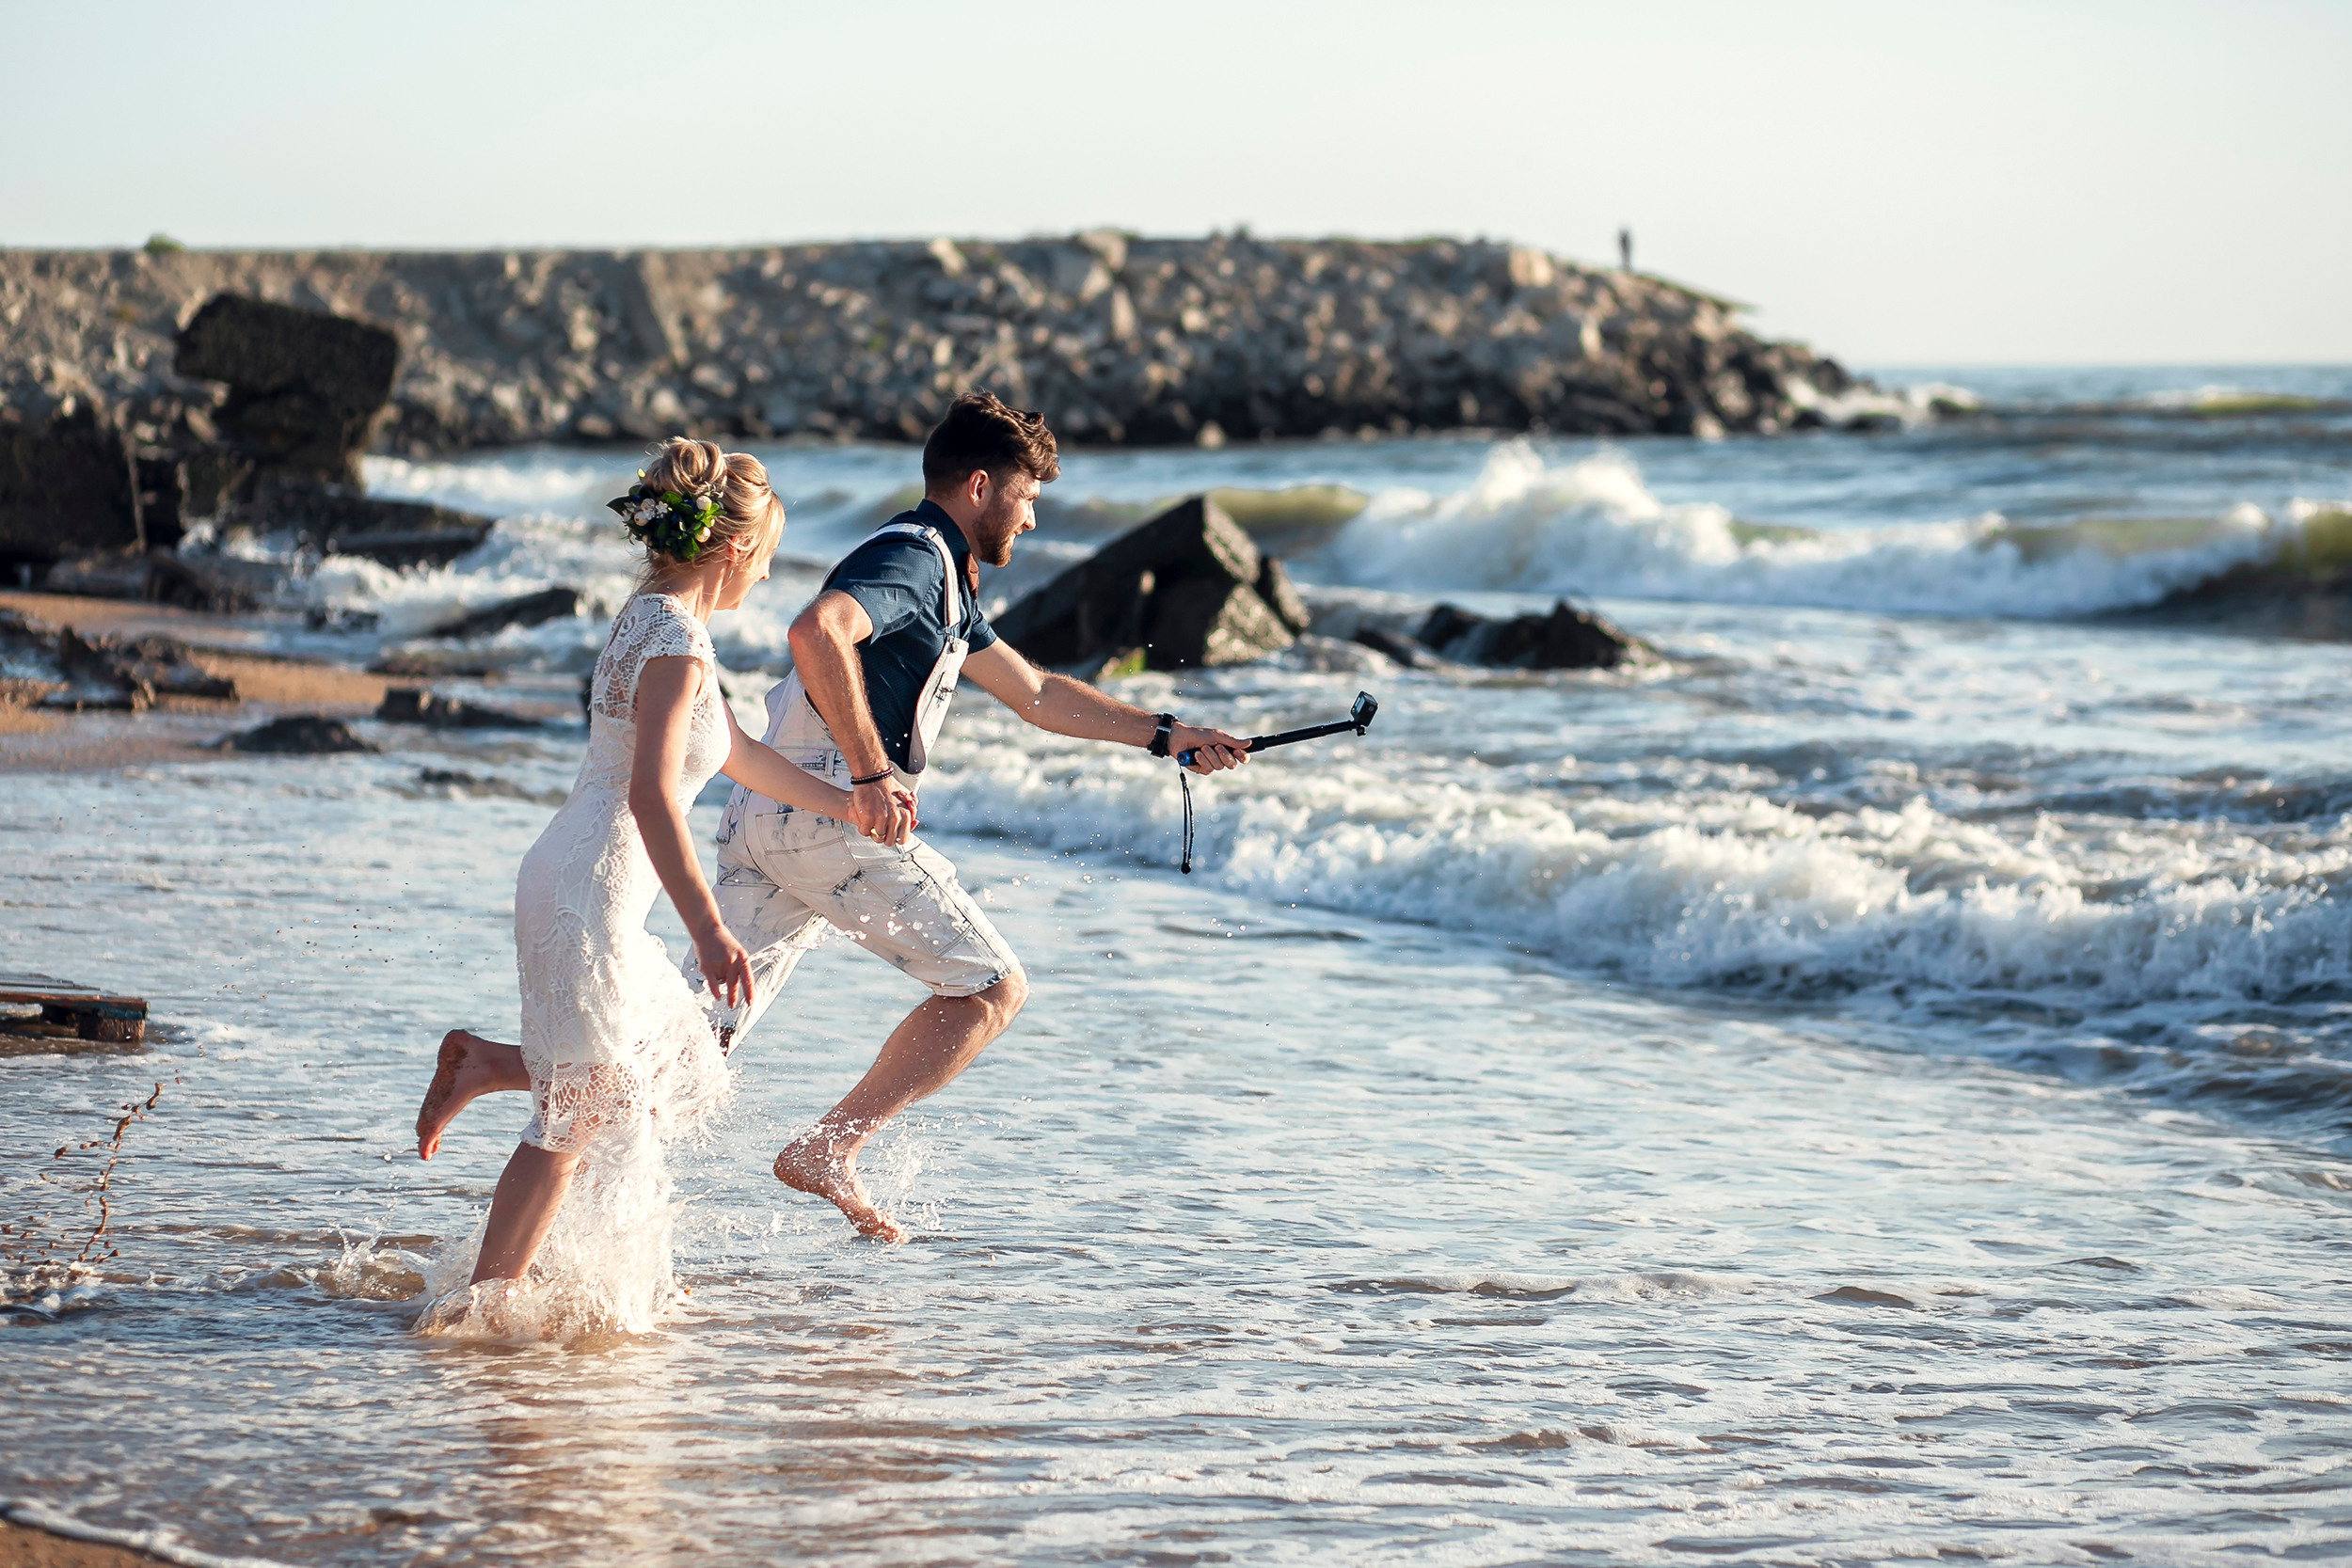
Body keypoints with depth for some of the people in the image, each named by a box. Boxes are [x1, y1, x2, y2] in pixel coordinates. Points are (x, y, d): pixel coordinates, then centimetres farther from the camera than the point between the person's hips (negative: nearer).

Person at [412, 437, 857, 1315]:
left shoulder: (650, 619, 16)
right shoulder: (678, 637, -15)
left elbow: (730, 751, 30)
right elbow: (652, 793, -24)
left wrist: (846, 804, 38)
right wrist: (707, 928, -28)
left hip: (570, 881, 10)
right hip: (592, 890, -10)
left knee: (685, 1073, 15)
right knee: (576, 1116, -3)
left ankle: (484, 1065, 16)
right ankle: (487, 1299, 1)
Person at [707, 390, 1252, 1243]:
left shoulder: (943, 581, 24)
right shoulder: (912, 556, -8)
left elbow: (1037, 694, 33)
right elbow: (817, 631, -28)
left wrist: (1167, 734, 33)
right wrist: (870, 776, -30)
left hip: (763, 811, 9)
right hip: (829, 813, -9)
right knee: (993, 987, 1)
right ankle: (827, 1150, -3)